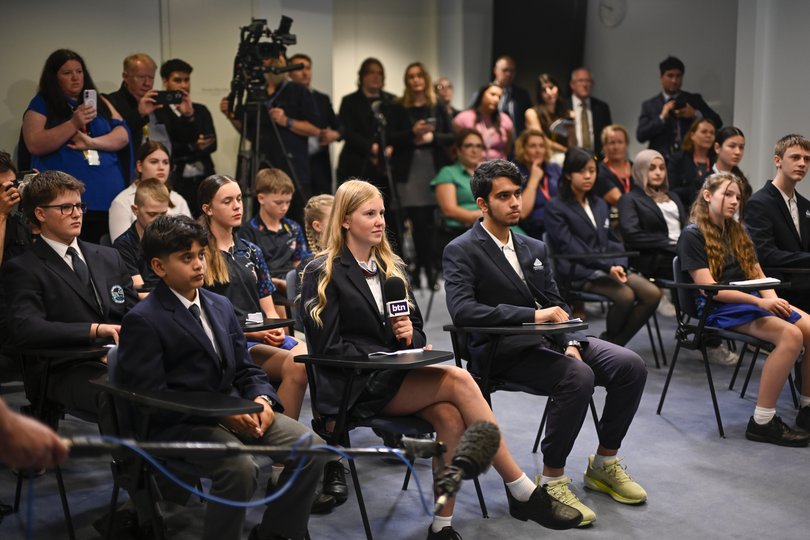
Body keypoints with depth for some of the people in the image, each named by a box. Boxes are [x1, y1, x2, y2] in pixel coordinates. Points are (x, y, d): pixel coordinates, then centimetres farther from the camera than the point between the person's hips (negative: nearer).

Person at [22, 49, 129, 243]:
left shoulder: (99, 102, 18)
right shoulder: (41, 105, 7)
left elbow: (123, 136, 8)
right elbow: (35, 145, -6)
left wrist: (92, 142, -10)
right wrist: (74, 124, -14)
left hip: (109, 196, 3)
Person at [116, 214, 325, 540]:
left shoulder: (220, 305, 16)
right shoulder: (142, 321, -7)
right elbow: (152, 397, -14)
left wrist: (261, 398, -5)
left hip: (236, 408, 7)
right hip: (179, 424, -7)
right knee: (241, 468, -33)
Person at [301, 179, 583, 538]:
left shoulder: (391, 266, 16)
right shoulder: (323, 275, -3)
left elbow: (417, 332, 18)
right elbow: (329, 346, -11)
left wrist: (410, 336, -7)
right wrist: (388, 357, -18)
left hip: (395, 376, 6)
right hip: (359, 387, -6)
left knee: (451, 417, -27)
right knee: (458, 381, -26)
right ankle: (523, 492, -20)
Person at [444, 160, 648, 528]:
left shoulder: (535, 249, 17)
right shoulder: (461, 251, -5)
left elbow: (556, 307, 15)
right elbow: (461, 310, -21)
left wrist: (571, 343, -7)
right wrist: (533, 315, -26)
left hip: (545, 340, 7)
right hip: (500, 351, -7)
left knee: (630, 365, -11)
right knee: (578, 376, -32)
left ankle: (604, 463, 6)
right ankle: (552, 480, -17)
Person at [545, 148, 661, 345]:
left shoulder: (600, 205, 21)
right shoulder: (555, 208, -2)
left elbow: (611, 241, 18)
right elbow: (571, 248, -13)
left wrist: (619, 264, -5)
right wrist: (608, 266, -22)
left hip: (608, 268, 7)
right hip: (578, 272, -7)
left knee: (652, 293, -16)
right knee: (625, 295, -29)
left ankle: (615, 343, -5)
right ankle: (609, 340, -2)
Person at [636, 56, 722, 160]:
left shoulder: (694, 100, 13)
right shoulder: (649, 105, 9)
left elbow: (717, 122, 9)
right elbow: (640, 136, -1)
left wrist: (695, 114, -7)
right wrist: (662, 117, -11)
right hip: (662, 161, -1)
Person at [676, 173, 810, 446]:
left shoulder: (738, 233, 21)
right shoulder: (692, 236, -3)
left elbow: (758, 275, 14)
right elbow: (708, 287, -12)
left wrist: (773, 298, -9)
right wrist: (759, 301, -21)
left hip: (753, 301, 7)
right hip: (720, 309, -7)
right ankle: (762, 422, -24)